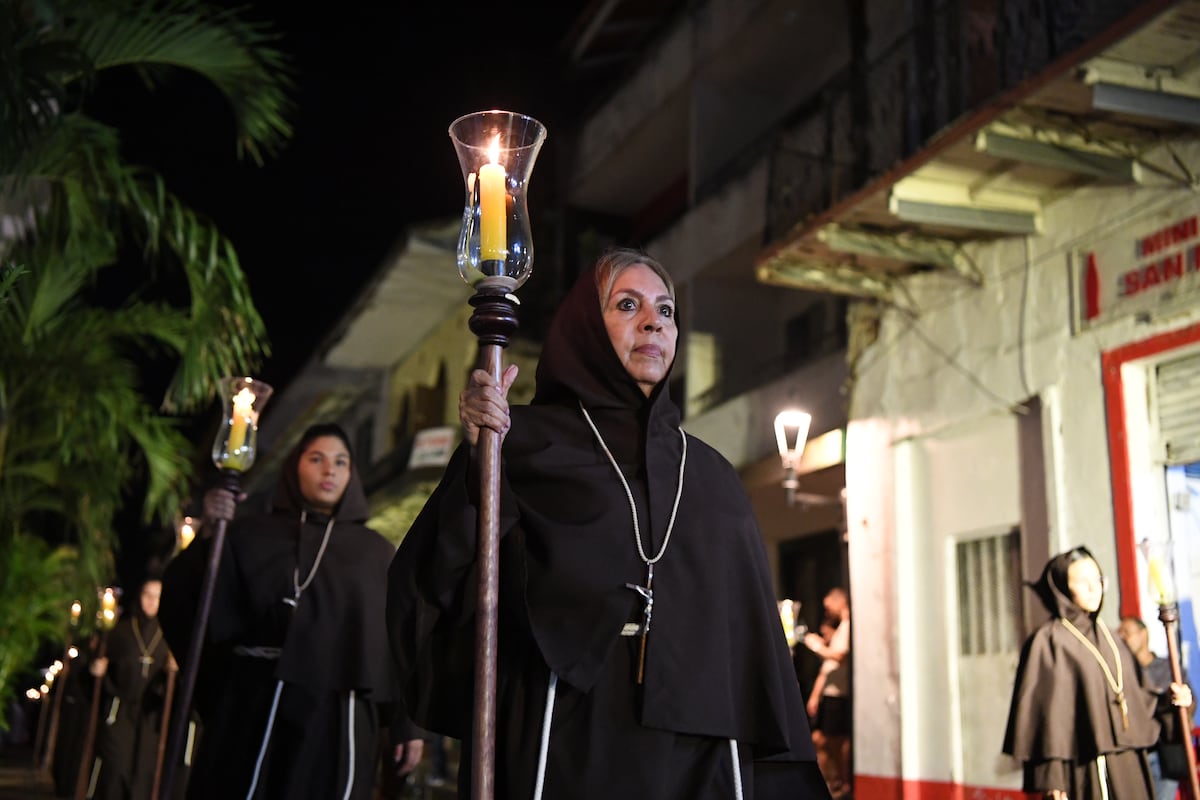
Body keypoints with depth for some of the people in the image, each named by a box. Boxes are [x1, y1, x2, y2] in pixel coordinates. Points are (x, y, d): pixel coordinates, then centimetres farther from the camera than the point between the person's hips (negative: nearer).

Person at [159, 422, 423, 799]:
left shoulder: (375, 552, 13)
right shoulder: (252, 535, 8)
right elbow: (181, 601, -1)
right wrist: (211, 535, -16)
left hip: (338, 723, 1)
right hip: (254, 713, -1)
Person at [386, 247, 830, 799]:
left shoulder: (710, 476, 13)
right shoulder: (523, 441, 1)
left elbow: (752, 641, 10)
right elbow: (439, 591, -9)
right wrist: (478, 459, -22)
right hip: (559, 754, -3)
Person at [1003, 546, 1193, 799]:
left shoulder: (1105, 636, 15)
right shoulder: (1049, 641, -8)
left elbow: (1131, 694, 20)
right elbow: (1043, 709, -13)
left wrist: (1165, 701, 2)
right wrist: (1050, 776, -17)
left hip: (1130, 764, 7)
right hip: (1088, 769, -7)